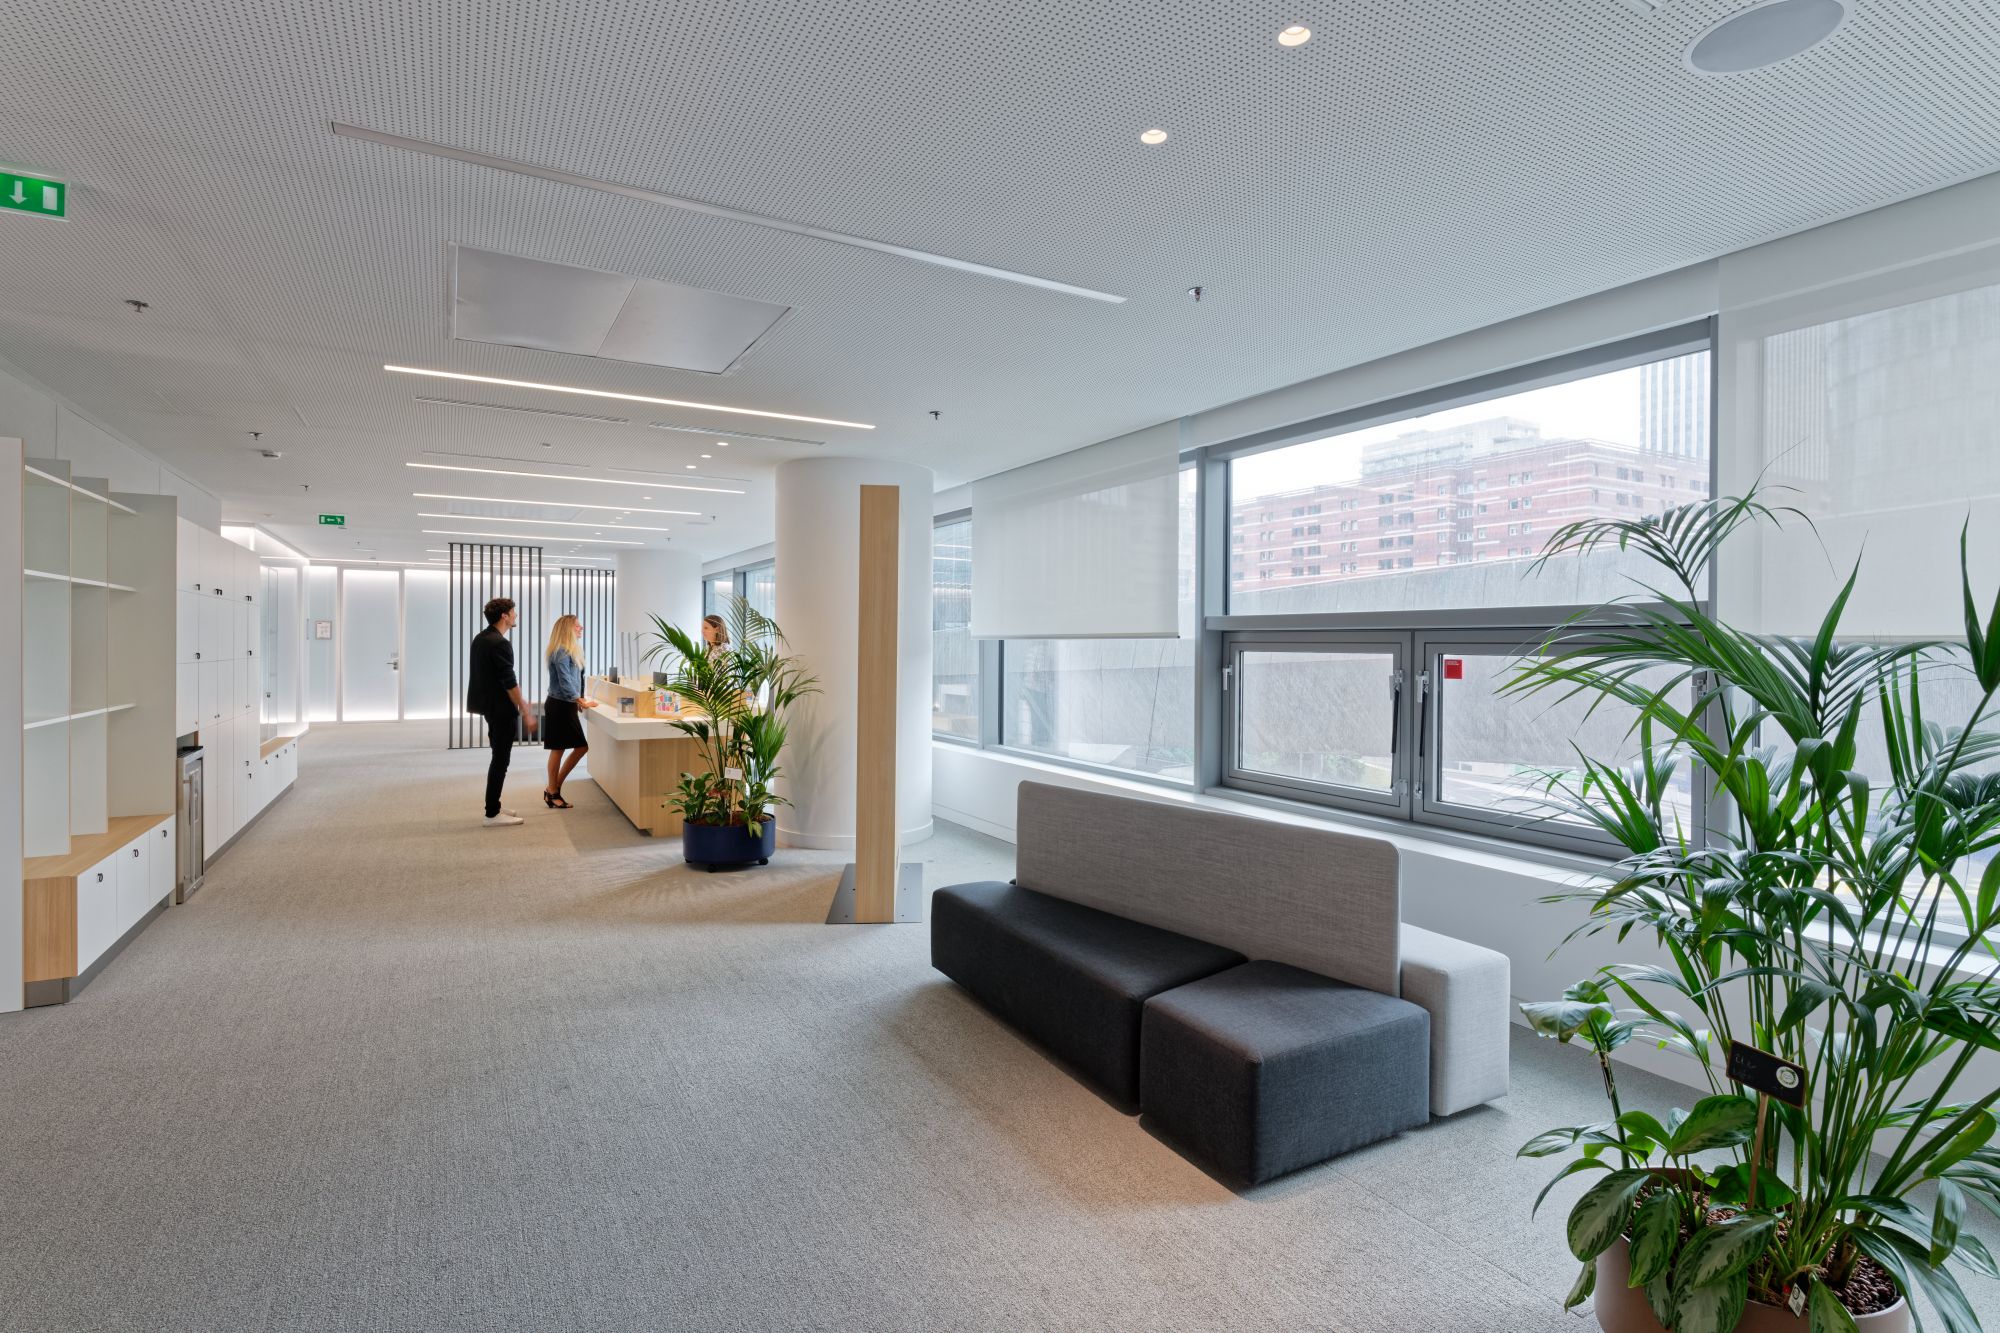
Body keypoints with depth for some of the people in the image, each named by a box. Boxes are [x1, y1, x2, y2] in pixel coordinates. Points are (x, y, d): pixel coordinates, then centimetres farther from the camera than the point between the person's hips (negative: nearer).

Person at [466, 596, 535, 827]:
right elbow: (509, 682, -22)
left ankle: (493, 807, 22)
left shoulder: (479, 638, 10)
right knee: (501, 759, -4)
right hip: (501, 709, -10)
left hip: (489, 705, 10)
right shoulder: (500, 643, -20)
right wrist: (525, 713, -18)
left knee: (499, 757, 17)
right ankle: (492, 814, -1)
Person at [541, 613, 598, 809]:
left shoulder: (570, 651, 15)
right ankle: (552, 793, 11)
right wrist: (582, 702, -23)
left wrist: (580, 698, 18)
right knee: (558, 749, -1)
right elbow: (565, 683, -21)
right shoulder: (561, 652, -15)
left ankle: (554, 788, 18)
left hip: (567, 705, 10)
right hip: (559, 706, -10)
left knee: (581, 747, 9)